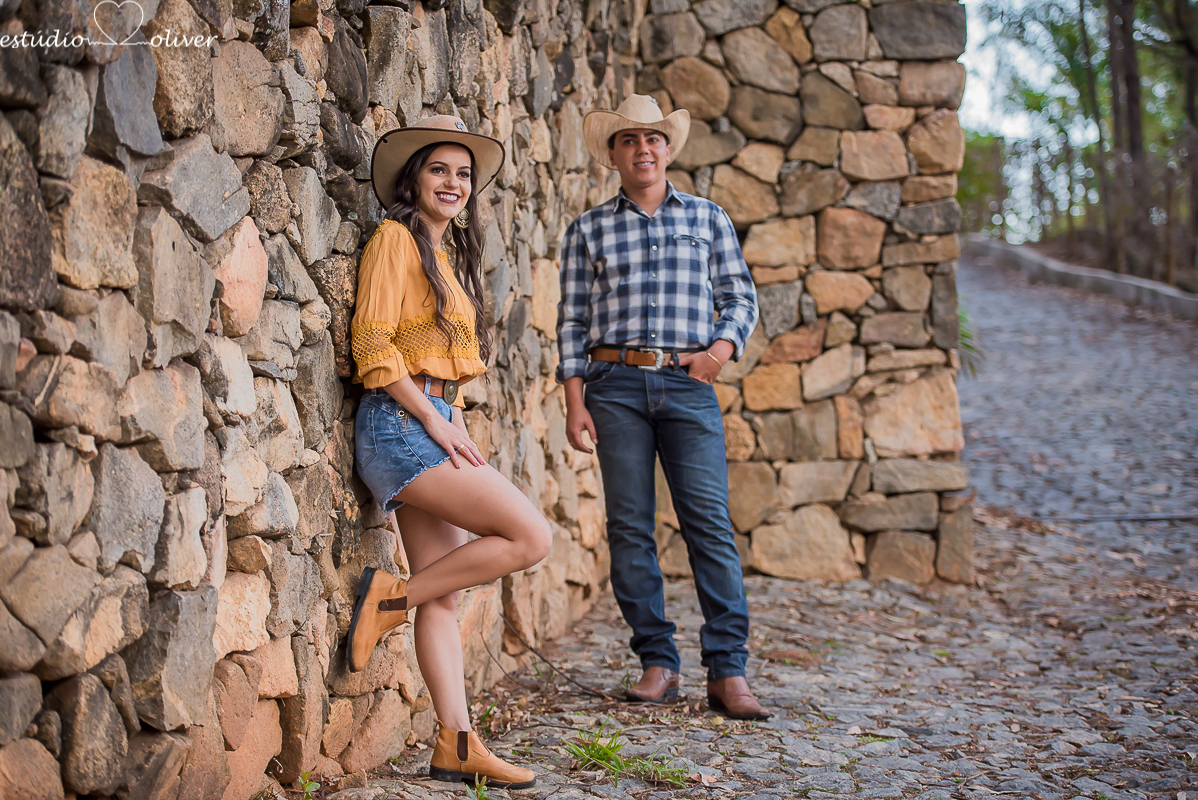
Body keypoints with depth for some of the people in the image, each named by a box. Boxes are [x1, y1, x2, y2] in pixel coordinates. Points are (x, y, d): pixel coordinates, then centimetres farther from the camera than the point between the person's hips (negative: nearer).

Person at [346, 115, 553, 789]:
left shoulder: (448, 256, 23)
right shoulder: (395, 237, -4)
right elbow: (373, 344, -13)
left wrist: (458, 430, 10)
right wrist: (437, 423, -14)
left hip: (435, 426, 9)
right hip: (400, 424, -9)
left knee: (446, 593, 4)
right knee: (531, 536, -15)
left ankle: (457, 746, 5)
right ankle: (393, 596, -6)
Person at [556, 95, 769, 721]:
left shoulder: (707, 218, 13)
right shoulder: (589, 231, 11)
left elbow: (741, 298, 14)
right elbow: (572, 321, 9)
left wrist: (722, 347, -6)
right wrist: (574, 401, 1)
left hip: (688, 385, 0)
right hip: (616, 386, 1)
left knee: (709, 521, -8)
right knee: (629, 526, -1)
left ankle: (728, 672, -7)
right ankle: (657, 663, 8)